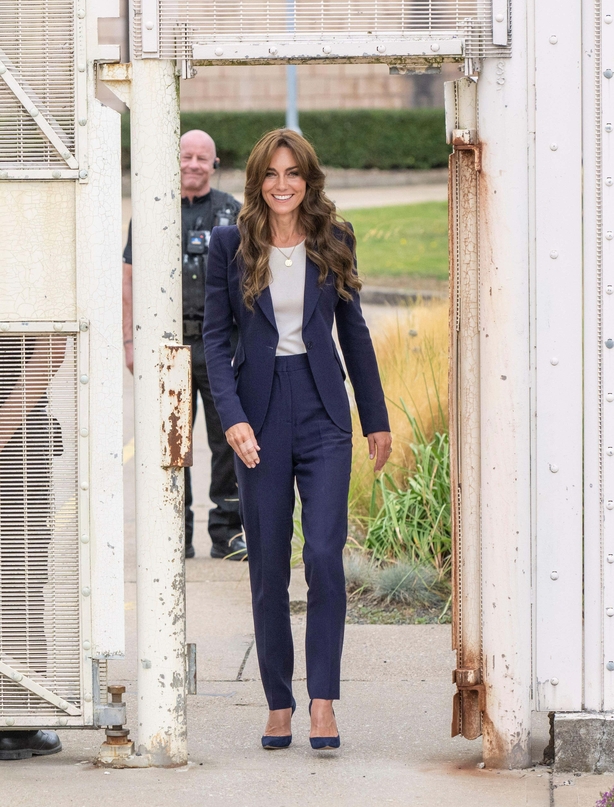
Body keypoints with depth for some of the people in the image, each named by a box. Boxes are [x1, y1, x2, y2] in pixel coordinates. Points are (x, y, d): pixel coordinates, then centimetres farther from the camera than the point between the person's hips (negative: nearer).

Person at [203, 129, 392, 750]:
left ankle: (323, 701, -8)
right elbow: (215, 337, 0)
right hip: (260, 411, 0)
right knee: (268, 566, 4)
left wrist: (376, 419, 12)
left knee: (325, 554, -12)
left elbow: (353, 331, 12)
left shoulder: (334, 240, 5)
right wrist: (232, 417, -12)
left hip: (322, 411, 0)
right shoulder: (230, 245, 1)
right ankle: (278, 704, 13)